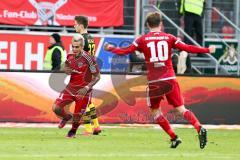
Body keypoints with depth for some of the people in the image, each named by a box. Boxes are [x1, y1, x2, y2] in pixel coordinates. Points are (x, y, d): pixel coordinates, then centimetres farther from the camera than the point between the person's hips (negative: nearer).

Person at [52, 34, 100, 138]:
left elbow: (97, 76, -13)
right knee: (56, 108, -9)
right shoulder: (70, 56, -2)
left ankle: (73, 131, 37)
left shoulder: (88, 58, -20)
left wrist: (87, 87, -24)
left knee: (77, 117, 1)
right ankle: (67, 117, 27)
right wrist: (66, 70, -5)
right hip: (70, 89, 5)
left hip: (83, 91, -5)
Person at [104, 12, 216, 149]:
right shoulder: (169, 38, 5)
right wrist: (207, 50, 8)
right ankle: (200, 128, -22)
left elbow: (125, 51, 6)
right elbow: (187, 48, 0)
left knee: (155, 111, 15)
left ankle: (174, 137, 6)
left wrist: (111, 48, 24)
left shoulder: (143, 40, 4)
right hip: (170, 79, 1)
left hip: (153, 81, -1)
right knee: (181, 108, 0)